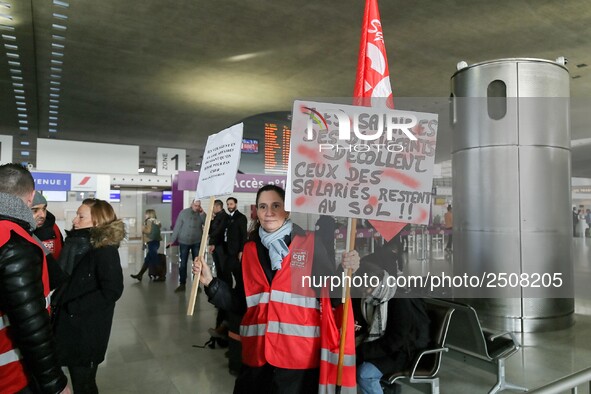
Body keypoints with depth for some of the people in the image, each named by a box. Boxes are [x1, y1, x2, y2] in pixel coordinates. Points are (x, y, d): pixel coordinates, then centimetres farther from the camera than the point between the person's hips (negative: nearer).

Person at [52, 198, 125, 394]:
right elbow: (65, 279, 15)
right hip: (70, 326, 7)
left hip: (87, 330, -7)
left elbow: (112, 291, -24)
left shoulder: (104, 249, -18)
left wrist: (73, 307, -19)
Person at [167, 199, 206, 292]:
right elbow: (177, 227, -3)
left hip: (197, 242, 1)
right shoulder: (183, 212, -4)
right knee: (183, 264, 5)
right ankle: (182, 284, 14)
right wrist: (172, 240, -4)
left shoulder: (201, 214, 0)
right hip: (184, 242, -1)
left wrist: (202, 213, -19)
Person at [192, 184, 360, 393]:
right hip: (257, 355, 4)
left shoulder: (311, 245, -4)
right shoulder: (250, 250, 7)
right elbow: (240, 303, 10)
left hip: (299, 355, -3)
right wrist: (210, 282, 0)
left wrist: (347, 272, -21)